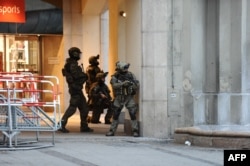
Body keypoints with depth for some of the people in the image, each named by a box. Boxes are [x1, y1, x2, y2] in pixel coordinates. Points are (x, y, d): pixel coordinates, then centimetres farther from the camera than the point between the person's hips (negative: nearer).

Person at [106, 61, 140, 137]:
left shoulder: (130, 75, -3)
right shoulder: (115, 77, -7)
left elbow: (137, 85, -4)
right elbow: (114, 85, -26)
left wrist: (134, 84, -26)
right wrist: (123, 83, -40)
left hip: (129, 98, 0)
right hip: (119, 98, 0)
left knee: (133, 114, -12)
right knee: (115, 115, 5)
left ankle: (135, 131, -6)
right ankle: (112, 131, 17)